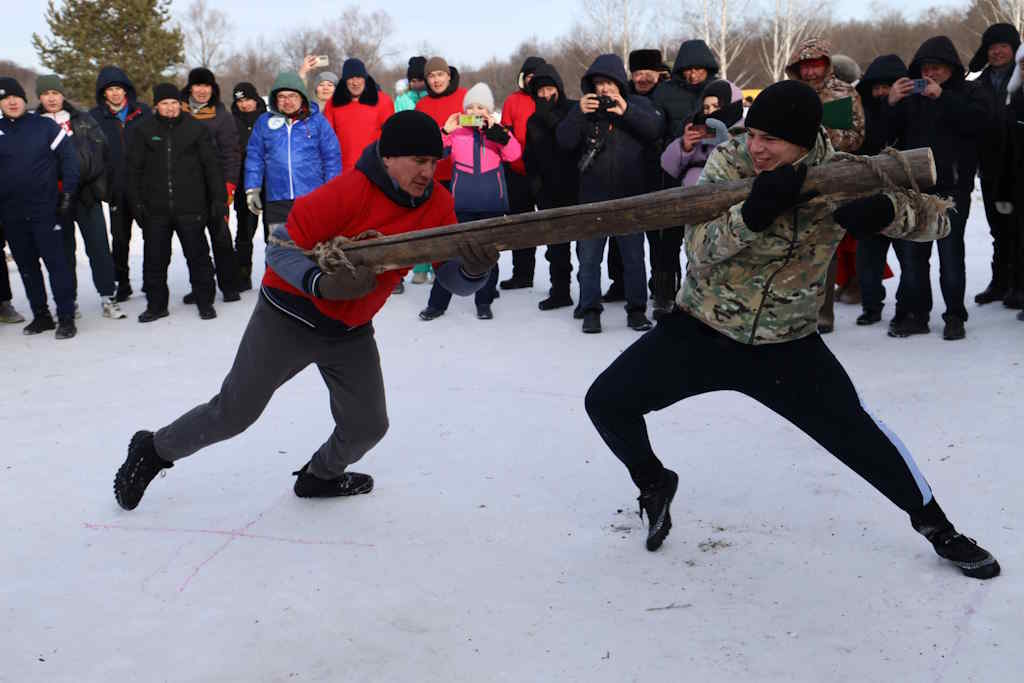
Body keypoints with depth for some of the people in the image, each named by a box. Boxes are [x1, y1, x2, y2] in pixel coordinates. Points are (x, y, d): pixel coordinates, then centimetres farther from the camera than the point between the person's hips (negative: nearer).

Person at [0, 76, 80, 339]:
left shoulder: (46, 127, -2)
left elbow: (69, 159, 0)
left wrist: (67, 194, -5)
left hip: (45, 209, -4)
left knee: (56, 262, -7)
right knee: (26, 266, 10)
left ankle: (66, 317, -2)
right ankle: (41, 315, 20)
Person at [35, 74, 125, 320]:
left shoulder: (83, 120, 7)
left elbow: (101, 150, 5)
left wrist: (96, 184, -5)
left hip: (87, 194, 0)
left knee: (99, 246, -1)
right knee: (64, 249, 7)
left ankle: (107, 297, 4)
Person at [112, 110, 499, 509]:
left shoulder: (437, 204, -9)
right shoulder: (348, 193, -27)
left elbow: (454, 278, -9)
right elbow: (281, 248, -21)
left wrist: (475, 270, -33)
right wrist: (322, 284, -39)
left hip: (352, 334, 5)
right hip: (289, 321, -5)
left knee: (367, 427, 5)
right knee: (233, 413, 5)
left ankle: (320, 476, 37)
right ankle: (154, 451, 31)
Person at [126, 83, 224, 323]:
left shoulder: (196, 129, 3)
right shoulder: (143, 131, 6)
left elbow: (212, 166, 4)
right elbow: (134, 168, 7)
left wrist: (218, 199, -1)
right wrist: (136, 201, 0)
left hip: (190, 208, -1)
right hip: (155, 210, 2)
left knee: (198, 256, 5)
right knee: (154, 259, 7)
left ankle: (205, 302, 16)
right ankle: (156, 304, 19)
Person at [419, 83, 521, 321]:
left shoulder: (498, 131, 7)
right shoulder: (456, 131, 6)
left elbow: (513, 153, -9)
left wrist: (496, 130, -16)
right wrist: (446, 131, -12)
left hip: (491, 203, 1)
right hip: (462, 203, -1)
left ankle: (484, 303, 19)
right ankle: (437, 303, 9)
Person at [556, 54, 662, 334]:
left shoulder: (637, 104, 4)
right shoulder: (585, 108, 5)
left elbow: (656, 128, -13)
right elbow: (564, 141, -6)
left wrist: (627, 112, -23)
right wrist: (579, 113, -18)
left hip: (630, 195, -1)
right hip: (592, 196, 1)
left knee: (634, 256, 7)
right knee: (589, 257, 5)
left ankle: (636, 309, 17)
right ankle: (590, 310, 15)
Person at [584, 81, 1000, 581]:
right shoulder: (727, 161, -14)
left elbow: (936, 219, -12)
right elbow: (700, 250, -24)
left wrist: (884, 209, -34)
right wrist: (753, 212, -43)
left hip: (788, 346, -1)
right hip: (699, 330, 1)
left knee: (855, 430, -8)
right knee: (606, 402, -7)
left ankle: (934, 524, 17)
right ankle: (654, 484, 22)